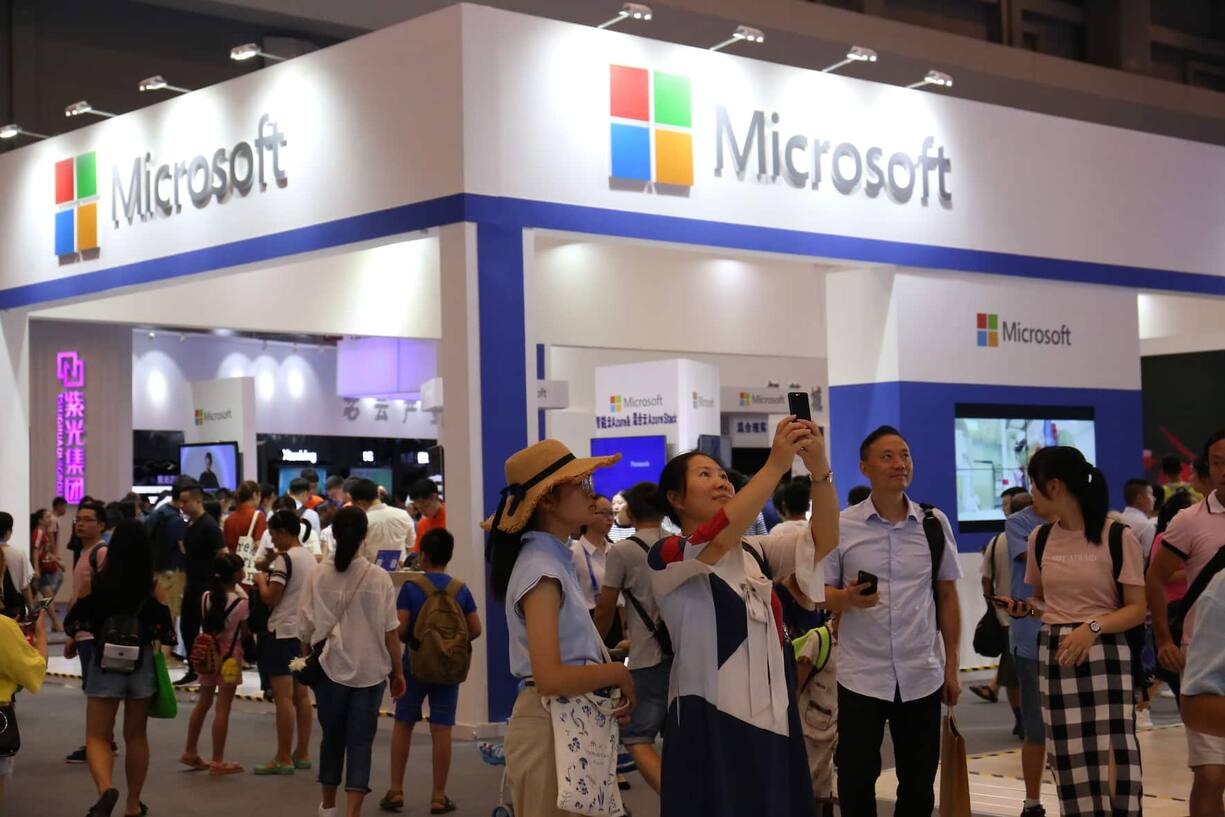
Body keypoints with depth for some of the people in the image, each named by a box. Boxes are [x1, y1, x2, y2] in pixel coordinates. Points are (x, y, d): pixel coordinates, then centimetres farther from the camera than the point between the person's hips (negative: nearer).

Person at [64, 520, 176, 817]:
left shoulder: (97, 581, -10)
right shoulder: (152, 586, -8)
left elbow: (76, 620, -2)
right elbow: (166, 629, -5)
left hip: (105, 662, -2)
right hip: (142, 663, 2)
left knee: (97, 736, 3)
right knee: (136, 736, 16)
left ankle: (105, 789, -24)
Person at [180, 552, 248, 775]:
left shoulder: (207, 597, 0)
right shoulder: (240, 602, -15)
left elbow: (204, 626, 8)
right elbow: (245, 631, -7)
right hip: (230, 655, -6)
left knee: (203, 703, 18)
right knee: (223, 708, -1)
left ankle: (190, 751, 28)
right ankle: (218, 761, 2)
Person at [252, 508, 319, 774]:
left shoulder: (284, 559, -14)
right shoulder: (311, 558, 12)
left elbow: (270, 598, -16)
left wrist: (261, 580, 2)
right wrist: (270, 581, 18)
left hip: (283, 632, -9)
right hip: (305, 630, 9)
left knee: (283, 697, -6)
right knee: (301, 695, 13)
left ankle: (283, 759, -4)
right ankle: (302, 754, 18)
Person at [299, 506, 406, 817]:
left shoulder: (318, 576, -5)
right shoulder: (379, 579, -8)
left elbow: (305, 627, 0)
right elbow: (390, 631, -5)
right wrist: (398, 671, 5)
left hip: (330, 667, 2)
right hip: (370, 670, -2)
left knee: (332, 736, 17)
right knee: (361, 740, 3)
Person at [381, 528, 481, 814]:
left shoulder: (411, 587, -9)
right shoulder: (461, 589, -2)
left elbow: (399, 629, -13)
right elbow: (475, 630, -1)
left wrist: (409, 640, 8)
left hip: (415, 664, -1)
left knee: (403, 725, 12)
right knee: (441, 730, 2)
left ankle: (396, 791, 15)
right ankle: (439, 797, 4)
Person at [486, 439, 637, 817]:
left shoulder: (557, 560, 12)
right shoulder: (541, 571, -18)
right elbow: (550, 677, -26)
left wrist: (610, 685, -1)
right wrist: (619, 674, -12)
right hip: (549, 728, -9)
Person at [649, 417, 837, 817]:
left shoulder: (755, 552, 12)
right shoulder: (667, 556, -6)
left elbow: (823, 539, -2)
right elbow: (720, 538, -26)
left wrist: (819, 469, -18)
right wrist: (776, 465, -29)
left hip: (772, 717, 6)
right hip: (710, 722, -6)